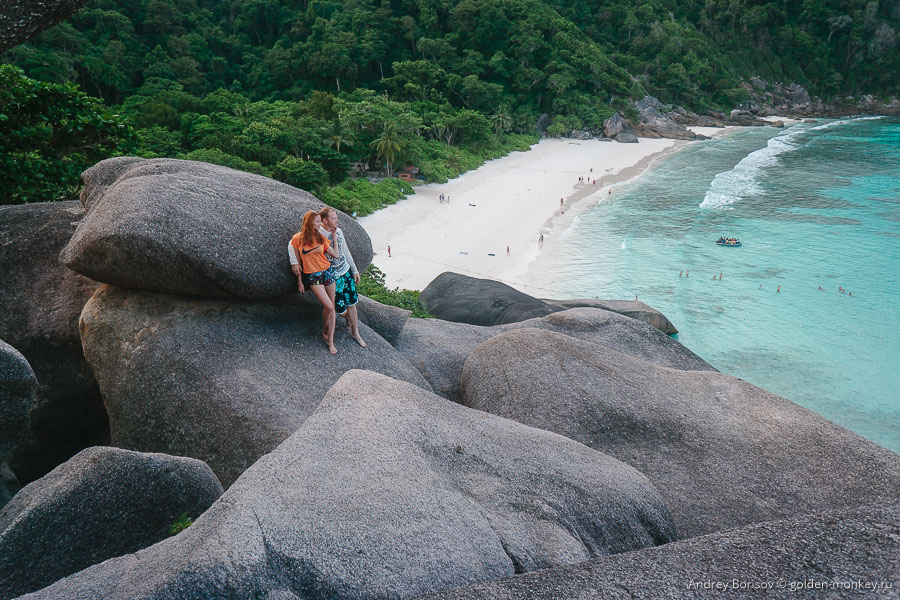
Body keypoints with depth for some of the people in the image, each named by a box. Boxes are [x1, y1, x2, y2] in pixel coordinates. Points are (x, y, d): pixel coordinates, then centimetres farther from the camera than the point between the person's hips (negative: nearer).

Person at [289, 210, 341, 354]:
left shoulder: (320, 238, 2)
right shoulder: (297, 238, -6)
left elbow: (335, 255, 0)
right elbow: (297, 262, 2)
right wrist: (300, 281, 5)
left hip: (327, 272, 4)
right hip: (312, 276, -4)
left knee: (330, 307, 3)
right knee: (328, 306, -15)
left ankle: (330, 340, 13)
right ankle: (324, 331, 15)